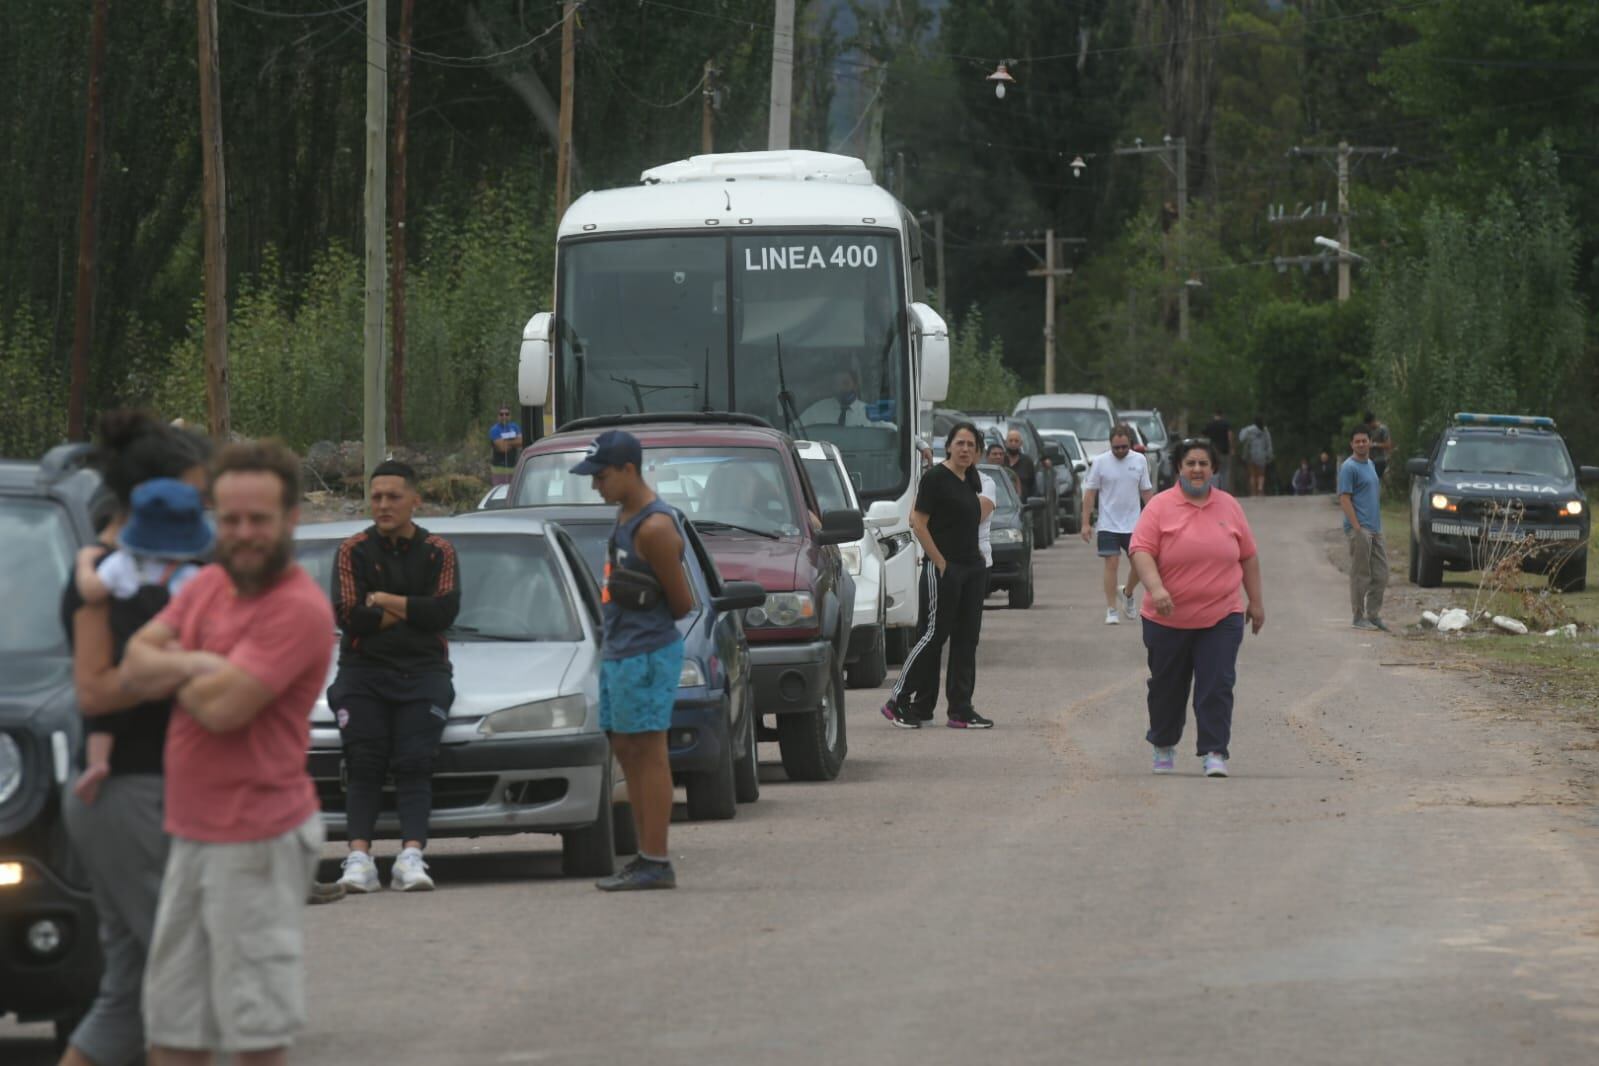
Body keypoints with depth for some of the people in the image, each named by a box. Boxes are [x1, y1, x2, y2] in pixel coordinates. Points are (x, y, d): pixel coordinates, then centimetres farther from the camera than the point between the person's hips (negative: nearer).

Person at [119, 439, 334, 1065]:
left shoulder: (299, 609, -16)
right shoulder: (208, 585, 12)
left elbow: (222, 707, -22)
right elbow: (136, 665, 3)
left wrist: (171, 673, -2)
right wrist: (196, 665, -16)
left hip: (258, 842, -8)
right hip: (191, 836, 8)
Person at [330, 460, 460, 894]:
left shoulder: (437, 551, 10)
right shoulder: (353, 550, 8)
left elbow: (446, 611, -5)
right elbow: (348, 615, -6)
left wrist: (384, 601, -5)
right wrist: (411, 612, -4)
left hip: (422, 669, 0)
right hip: (363, 669, 0)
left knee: (414, 763, -16)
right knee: (364, 764, -14)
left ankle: (411, 857, -26)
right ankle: (359, 857, -22)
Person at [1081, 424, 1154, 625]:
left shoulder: (1140, 461, 3)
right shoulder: (1100, 462, -4)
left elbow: (1147, 491, 10)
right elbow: (1090, 493, -1)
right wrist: (1086, 523, -6)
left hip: (1134, 524, 3)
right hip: (1108, 524, -3)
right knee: (1112, 564, -6)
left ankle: (1127, 594, 32)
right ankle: (1111, 611, -1)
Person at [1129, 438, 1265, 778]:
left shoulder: (1229, 506, 7)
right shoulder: (1160, 507, -3)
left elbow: (1248, 556, 13)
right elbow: (1141, 551, -11)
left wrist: (1256, 601, 12)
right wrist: (1155, 588, -27)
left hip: (1221, 619, 1)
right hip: (1169, 620, -1)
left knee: (1217, 687, -9)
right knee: (1167, 687, 12)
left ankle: (1215, 753, -8)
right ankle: (1163, 747, 32)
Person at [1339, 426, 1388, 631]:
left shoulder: (1370, 464, 16)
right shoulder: (1349, 467, -10)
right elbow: (1344, 499, -15)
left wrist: (1377, 525, 17)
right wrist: (1357, 528, -20)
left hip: (1375, 529, 8)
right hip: (1360, 530, -8)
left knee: (1380, 575, 9)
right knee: (1360, 575, -4)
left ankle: (1374, 614, 16)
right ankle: (1359, 617, 2)